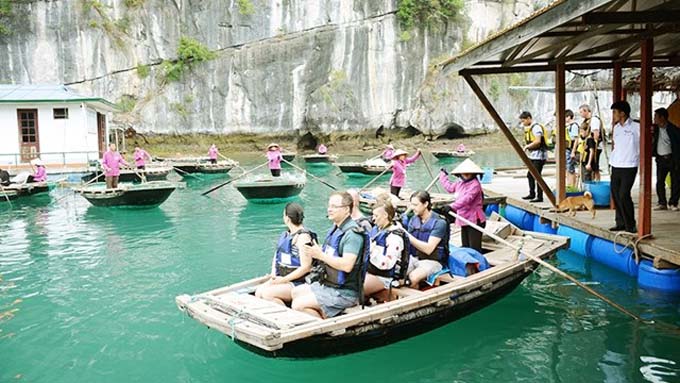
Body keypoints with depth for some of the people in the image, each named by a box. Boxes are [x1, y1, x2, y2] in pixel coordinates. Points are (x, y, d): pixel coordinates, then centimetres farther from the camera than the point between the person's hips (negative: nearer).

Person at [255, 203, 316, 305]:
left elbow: (306, 267, -19)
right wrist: (273, 274, 0)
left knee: (268, 294, -23)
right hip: (281, 278, 8)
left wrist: (284, 279, -16)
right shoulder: (285, 235, 13)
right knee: (259, 292, -10)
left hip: (299, 283, -8)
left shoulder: (303, 237, -15)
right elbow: (276, 258, 19)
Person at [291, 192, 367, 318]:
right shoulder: (335, 228, 12)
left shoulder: (352, 233, -19)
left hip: (344, 292, -10)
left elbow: (347, 265, -28)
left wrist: (321, 255, -23)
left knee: (298, 304, -15)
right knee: (296, 292, 14)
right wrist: (316, 251, 3)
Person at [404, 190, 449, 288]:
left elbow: (428, 249, -19)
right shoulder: (413, 219, 5)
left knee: (413, 277, -31)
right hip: (413, 257, 5)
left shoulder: (439, 222, -12)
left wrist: (408, 236, -23)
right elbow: (408, 243, 6)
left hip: (432, 261, -5)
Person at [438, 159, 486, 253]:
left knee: (475, 248, -10)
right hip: (464, 220, 9)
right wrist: (443, 175, 44)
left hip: (474, 220, -9)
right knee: (465, 247, 15)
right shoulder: (459, 183, 12)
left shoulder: (475, 184, -17)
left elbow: (466, 199, -31)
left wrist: (452, 207, -40)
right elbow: (450, 187, 33)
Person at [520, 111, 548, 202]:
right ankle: (532, 194, 30)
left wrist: (527, 146, -15)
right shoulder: (528, 128, 16)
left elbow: (538, 141, -24)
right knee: (530, 175, 17)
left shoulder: (536, 127, -15)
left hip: (539, 155, -10)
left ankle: (539, 197, -4)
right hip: (533, 155, 10)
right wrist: (526, 147, 6)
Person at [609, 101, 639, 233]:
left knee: (624, 195, -11)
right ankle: (620, 223, 17)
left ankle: (630, 225, 0)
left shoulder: (636, 127, -8)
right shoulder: (616, 128, 13)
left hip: (629, 167, -7)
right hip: (616, 166, 7)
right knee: (616, 195, 7)